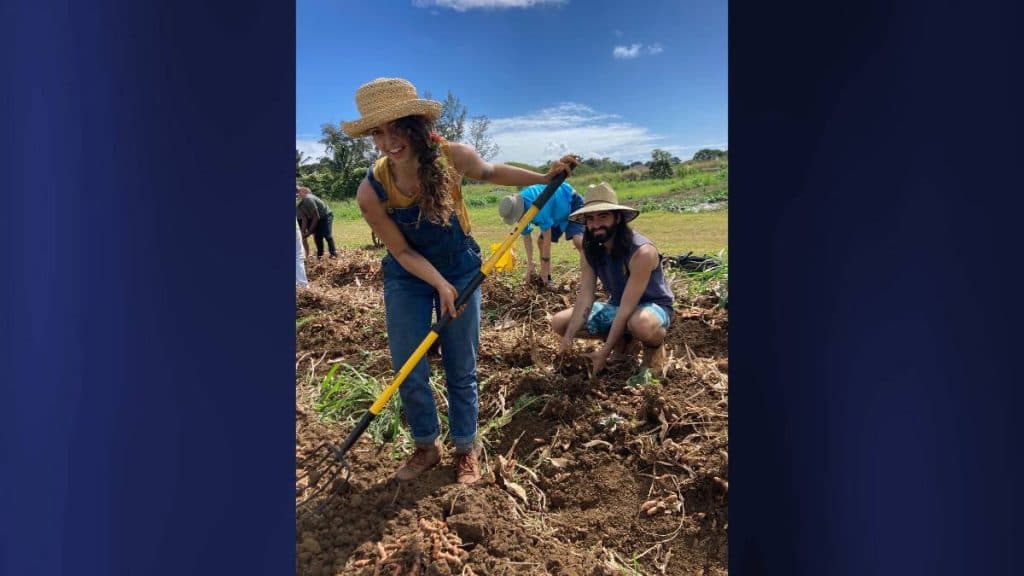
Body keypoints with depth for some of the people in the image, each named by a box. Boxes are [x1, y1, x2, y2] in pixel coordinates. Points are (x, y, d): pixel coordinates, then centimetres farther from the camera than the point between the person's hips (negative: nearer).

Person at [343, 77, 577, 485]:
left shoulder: (452, 157, -21)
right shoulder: (371, 191, -23)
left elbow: (492, 173, 2)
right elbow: (402, 251, -14)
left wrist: (545, 177, -5)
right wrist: (440, 284, -25)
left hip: (460, 269, 0)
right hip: (407, 279, 0)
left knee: (461, 369, 8)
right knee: (408, 372, 3)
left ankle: (465, 450, 27)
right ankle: (426, 447, 28)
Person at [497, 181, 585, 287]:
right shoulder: (518, 206, -13)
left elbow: (547, 238, -33)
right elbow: (526, 237, -5)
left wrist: (544, 269, -26)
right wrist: (530, 265, -10)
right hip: (558, 214, 9)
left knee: (577, 239, -29)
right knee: (541, 240, 4)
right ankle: (546, 278, 12)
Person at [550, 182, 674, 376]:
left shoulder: (641, 251, -30)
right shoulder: (589, 251, -10)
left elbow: (628, 307, -31)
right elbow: (584, 298, -14)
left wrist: (605, 350, -31)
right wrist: (568, 339, -25)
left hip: (653, 307, -6)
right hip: (617, 307, 7)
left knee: (641, 323, -44)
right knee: (559, 322, -3)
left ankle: (654, 348, -6)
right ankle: (621, 340, 11)